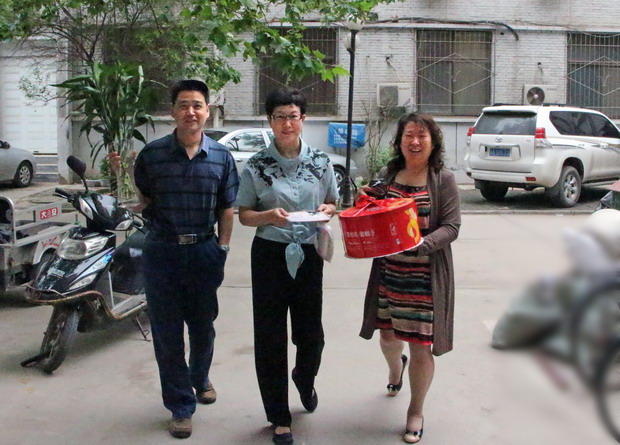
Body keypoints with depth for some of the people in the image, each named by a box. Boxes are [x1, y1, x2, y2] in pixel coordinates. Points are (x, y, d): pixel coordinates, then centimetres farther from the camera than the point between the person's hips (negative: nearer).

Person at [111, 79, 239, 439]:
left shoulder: (221, 157, 1)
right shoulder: (152, 154, -4)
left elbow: (227, 208, 4)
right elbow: (142, 202, 1)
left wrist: (222, 249, -1)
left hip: (204, 251, 1)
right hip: (162, 251, -1)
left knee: (203, 326, 17)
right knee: (167, 332, 4)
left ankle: (200, 377, 47)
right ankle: (181, 405, 20)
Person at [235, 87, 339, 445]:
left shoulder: (320, 161, 2)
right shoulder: (257, 166, -3)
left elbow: (334, 204, 12)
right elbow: (244, 215, 1)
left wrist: (326, 209, -10)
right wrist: (270, 216, -18)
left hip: (308, 254, 1)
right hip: (270, 254, -1)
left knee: (311, 333, 7)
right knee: (270, 336, 3)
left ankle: (305, 378, 45)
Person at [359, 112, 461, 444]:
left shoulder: (443, 180, -7)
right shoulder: (390, 176, 7)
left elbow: (451, 227, -12)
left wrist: (421, 244, -28)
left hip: (427, 275, -4)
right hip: (389, 270, 4)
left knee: (421, 346, 2)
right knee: (388, 335, 17)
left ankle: (416, 411, 24)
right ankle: (395, 368, 54)